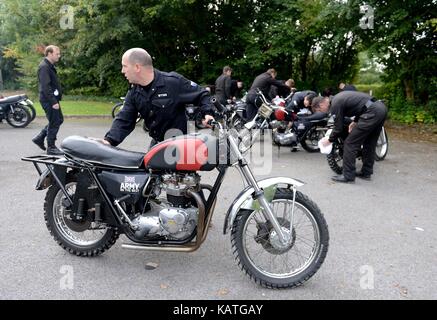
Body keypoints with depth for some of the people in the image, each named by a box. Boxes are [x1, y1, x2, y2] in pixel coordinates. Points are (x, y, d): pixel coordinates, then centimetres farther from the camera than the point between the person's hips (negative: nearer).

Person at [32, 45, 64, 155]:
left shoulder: (50, 66, 16)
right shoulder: (44, 67, -16)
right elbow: (45, 87, -23)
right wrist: (53, 102, -25)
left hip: (53, 99, 10)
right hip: (49, 100, -10)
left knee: (59, 120, 17)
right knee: (54, 123, -3)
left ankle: (39, 138, 25)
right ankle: (51, 148, 7)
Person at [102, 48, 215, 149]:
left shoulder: (174, 82, -17)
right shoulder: (134, 93, 3)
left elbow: (201, 94, -8)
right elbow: (124, 120, -2)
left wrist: (208, 113, -26)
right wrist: (109, 140, -19)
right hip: (156, 143, 6)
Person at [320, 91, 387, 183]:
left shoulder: (335, 104, -5)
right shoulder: (339, 96, 21)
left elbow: (338, 128, -2)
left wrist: (329, 140, 14)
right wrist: (355, 121, 20)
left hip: (372, 112, -10)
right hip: (381, 107, 10)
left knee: (350, 143, -2)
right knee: (369, 143, 19)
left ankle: (348, 176, 2)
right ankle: (366, 172, 28)